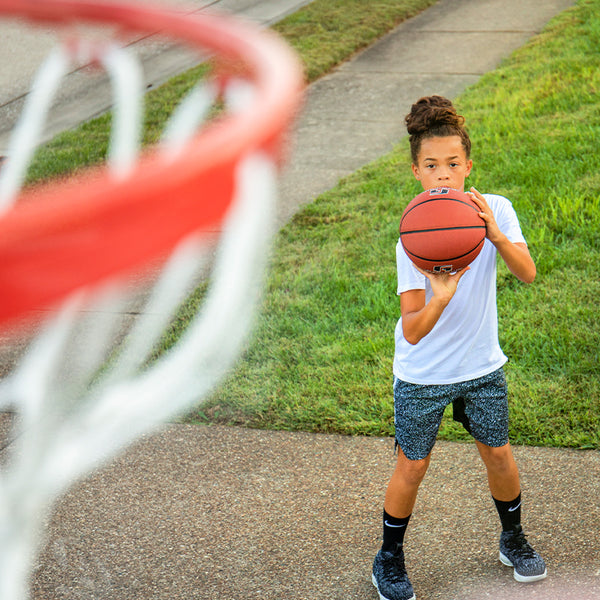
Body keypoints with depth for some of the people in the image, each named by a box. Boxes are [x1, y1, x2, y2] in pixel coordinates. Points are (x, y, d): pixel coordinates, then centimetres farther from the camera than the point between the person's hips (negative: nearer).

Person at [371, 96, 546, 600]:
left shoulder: (497, 211, -12)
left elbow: (528, 273, -26)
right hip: (422, 375, -3)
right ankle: (390, 558, 28)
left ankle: (513, 539, 41)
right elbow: (413, 332, -28)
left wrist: (496, 235, -43)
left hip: (482, 366, 3)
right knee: (412, 467, 6)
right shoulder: (413, 239, -23)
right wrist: (440, 298, -48)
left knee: (499, 455, 14)